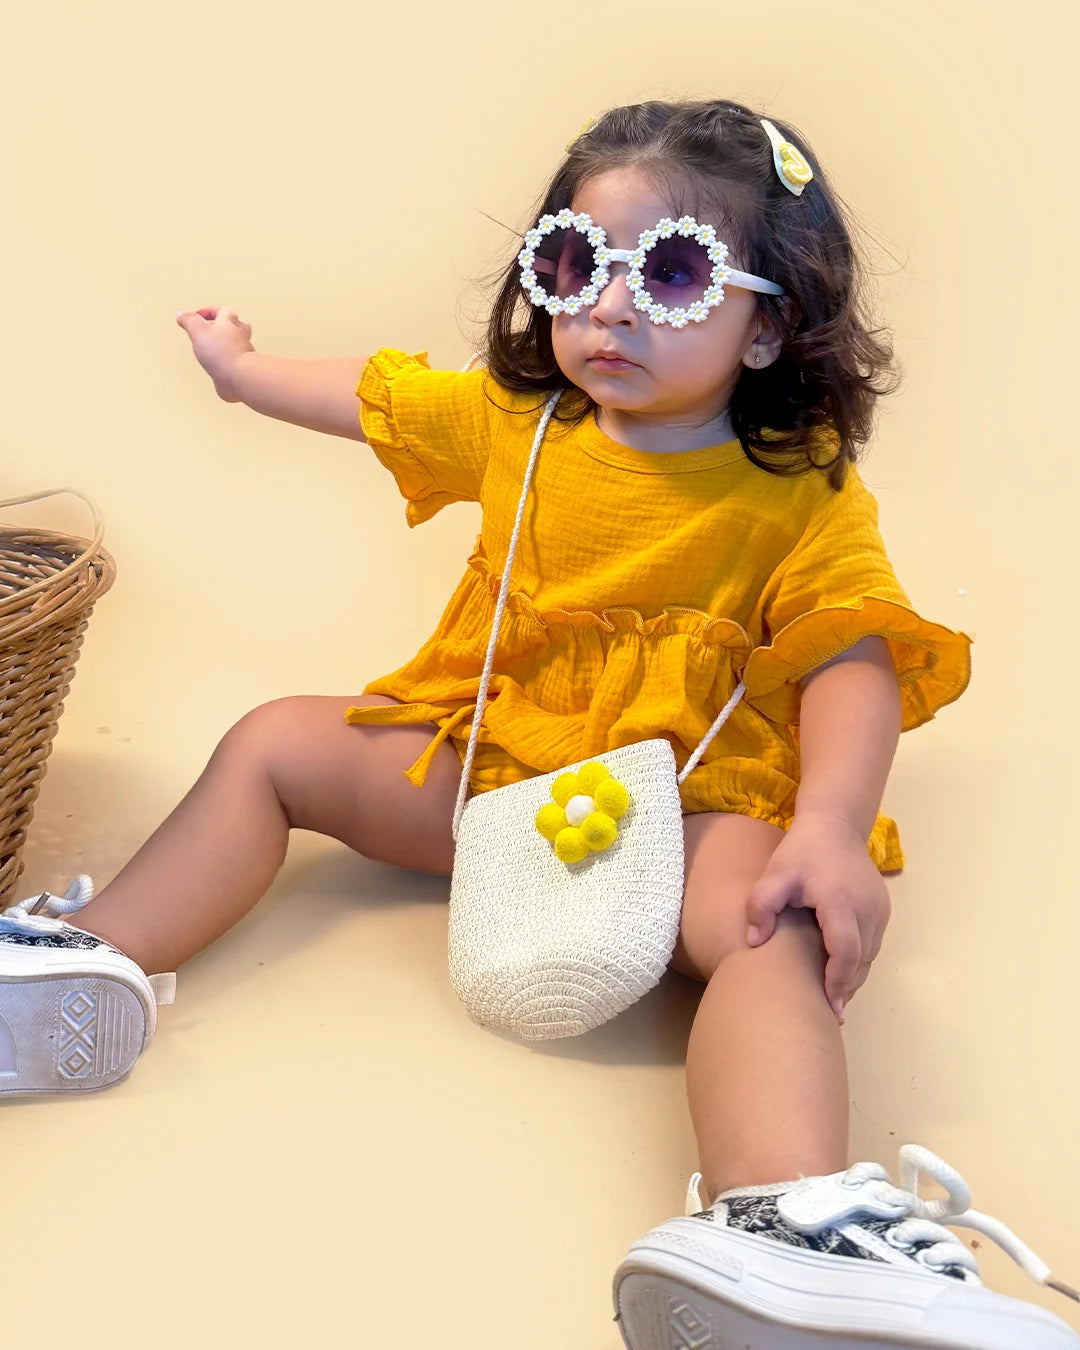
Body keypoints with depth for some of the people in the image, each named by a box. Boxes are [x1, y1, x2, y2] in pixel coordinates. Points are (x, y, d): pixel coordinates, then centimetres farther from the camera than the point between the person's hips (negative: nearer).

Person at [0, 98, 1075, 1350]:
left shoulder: (806, 495, -8)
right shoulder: (512, 422, 6)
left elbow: (850, 662, -17)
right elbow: (374, 395, 23)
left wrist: (833, 827, -35)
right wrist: (241, 367, 39)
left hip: (689, 802, -5)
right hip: (483, 757, 6)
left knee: (773, 930, -37)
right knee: (273, 744, 1)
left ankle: (784, 1219, -61)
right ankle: (104, 954, -10)